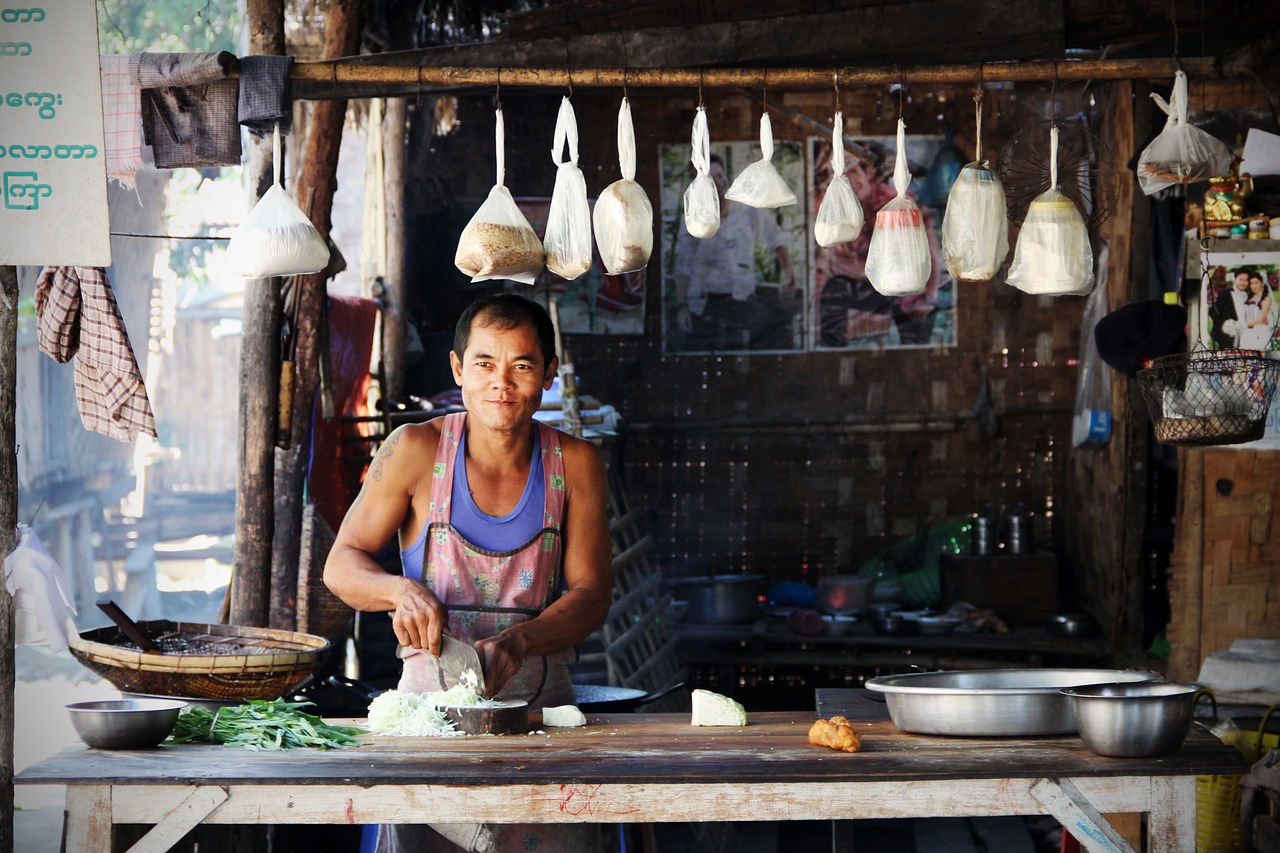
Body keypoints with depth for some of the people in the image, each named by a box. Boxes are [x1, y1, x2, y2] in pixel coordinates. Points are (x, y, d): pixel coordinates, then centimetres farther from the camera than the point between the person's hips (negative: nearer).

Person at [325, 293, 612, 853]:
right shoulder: (417, 451, 1)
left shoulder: (575, 464, 4)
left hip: (539, 699, 1)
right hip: (431, 698, -1)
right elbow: (341, 564, 5)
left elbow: (591, 595, 0)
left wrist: (516, 644, -19)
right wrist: (402, 591, -17)